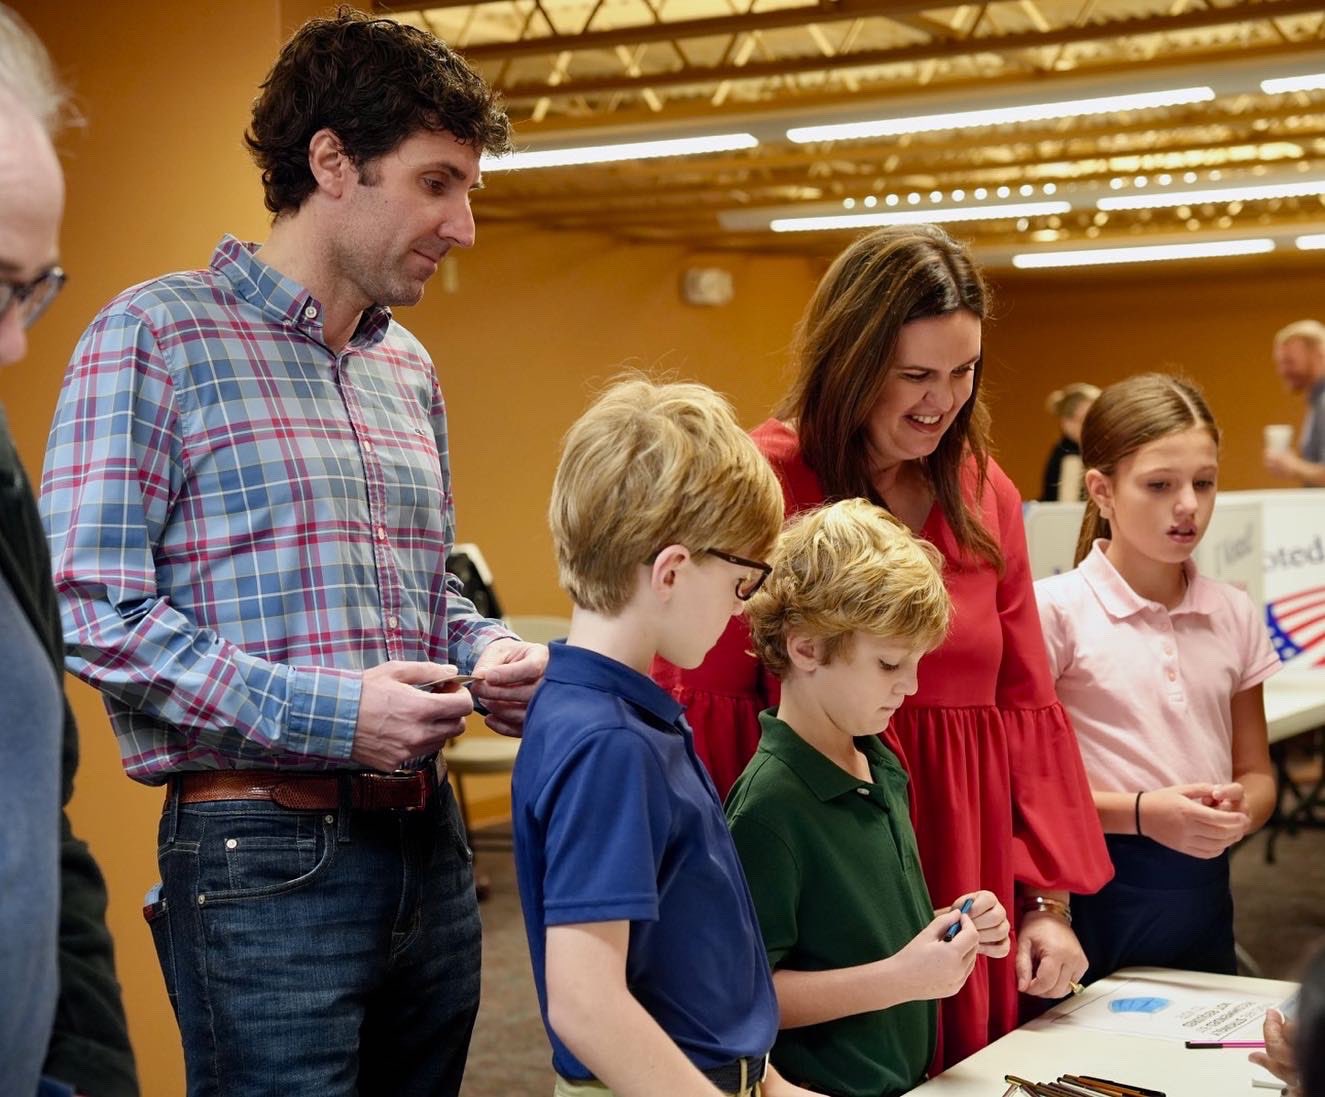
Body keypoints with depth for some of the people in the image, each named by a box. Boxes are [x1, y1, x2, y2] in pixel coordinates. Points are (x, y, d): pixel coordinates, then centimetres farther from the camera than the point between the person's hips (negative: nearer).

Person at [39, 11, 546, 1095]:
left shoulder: (410, 368, 16)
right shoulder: (156, 336, -7)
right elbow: (91, 607, -14)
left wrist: (489, 652, 3)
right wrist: (327, 712, -18)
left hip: (427, 838, 7)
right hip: (265, 850, -7)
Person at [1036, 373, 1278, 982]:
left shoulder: (1233, 616, 6)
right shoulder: (1057, 610, -7)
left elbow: (1256, 774, 14)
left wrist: (1239, 810, -9)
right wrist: (1142, 812, -19)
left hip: (1201, 888, 4)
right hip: (1096, 890, -4)